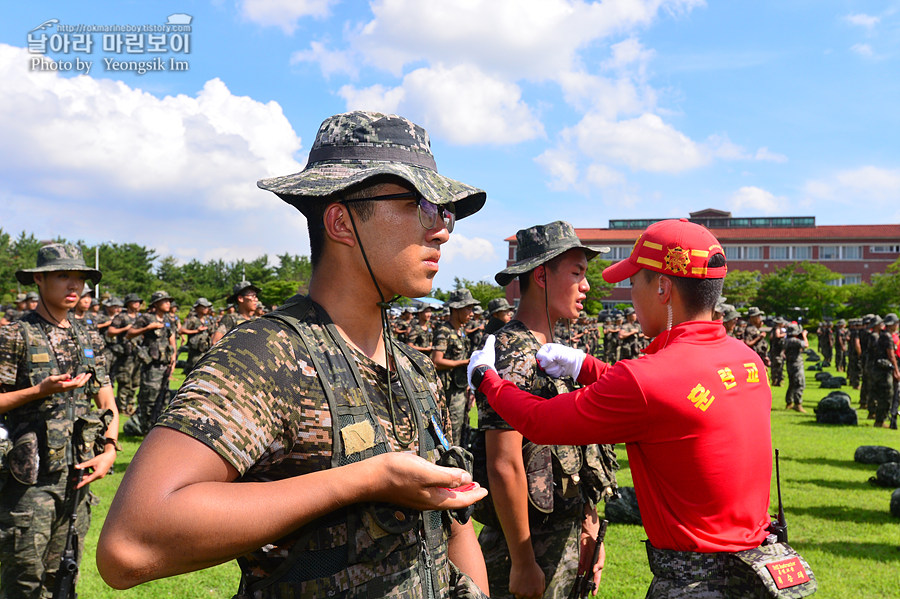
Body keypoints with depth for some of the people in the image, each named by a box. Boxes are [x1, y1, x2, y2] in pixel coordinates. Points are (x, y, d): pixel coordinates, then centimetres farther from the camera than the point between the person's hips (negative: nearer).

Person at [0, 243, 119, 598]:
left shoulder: (89, 340, 11)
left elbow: (108, 406, 13)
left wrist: (109, 452, 0)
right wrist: (41, 390, -18)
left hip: (78, 475, 5)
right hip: (30, 477, -4)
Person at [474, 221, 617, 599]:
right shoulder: (513, 357, -19)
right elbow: (505, 468, -22)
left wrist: (587, 527, 12)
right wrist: (522, 564, -20)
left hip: (566, 536, 9)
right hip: (530, 541, -9)